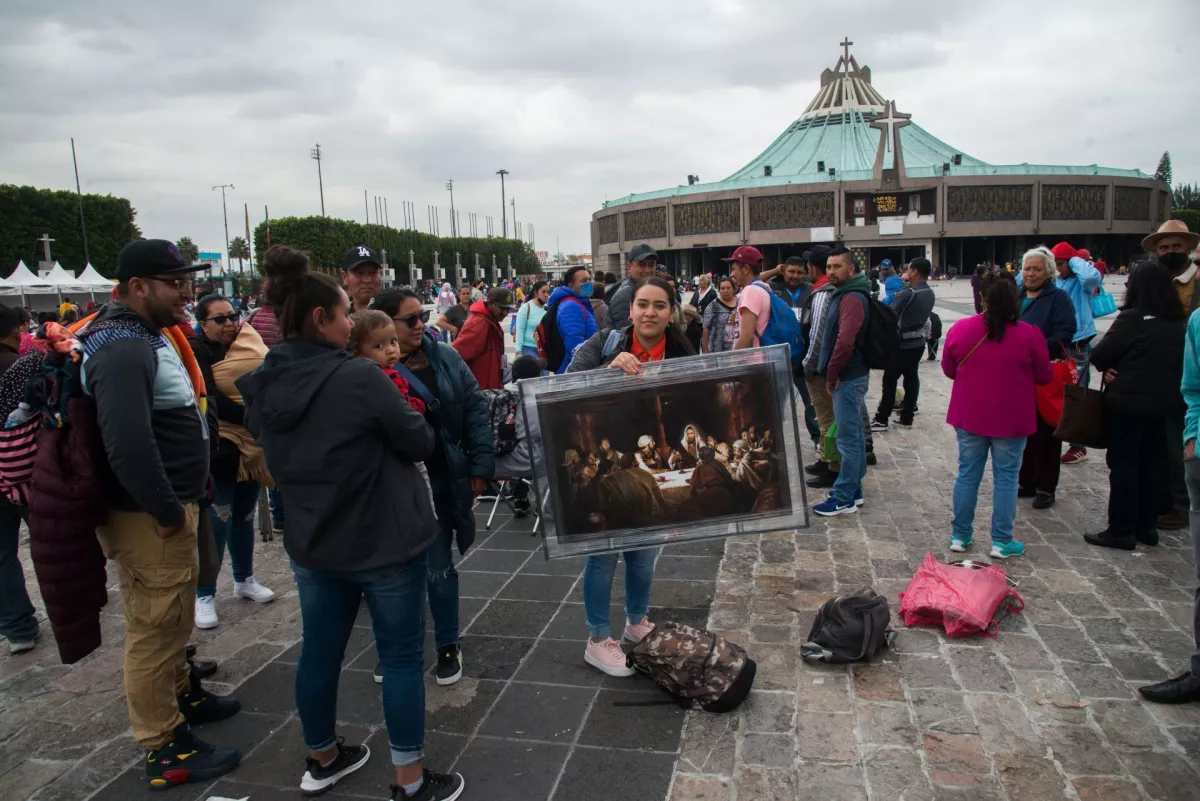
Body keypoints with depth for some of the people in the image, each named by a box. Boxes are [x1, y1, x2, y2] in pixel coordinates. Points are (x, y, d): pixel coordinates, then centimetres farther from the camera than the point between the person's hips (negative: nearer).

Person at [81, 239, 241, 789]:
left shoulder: (147, 337, 12)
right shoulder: (123, 350, -22)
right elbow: (127, 444, -33)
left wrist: (185, 496, 17)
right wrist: (168, 511, -23)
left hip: (171, 506, 10)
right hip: (149, 517, -10)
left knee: (172, 618, 25)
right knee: (154, 630, 2)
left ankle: (180, 694, 44)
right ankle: (164, 750, 15)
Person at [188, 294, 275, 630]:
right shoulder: (196, 351, -10)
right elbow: (211, 398, -22)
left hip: (248, 448, 6)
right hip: (216, 451, -6)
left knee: (244, 517, 15)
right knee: (217, 524, -4)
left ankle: (244, 580, 30)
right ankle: (204, 595, 8)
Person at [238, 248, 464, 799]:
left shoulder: (262, 386, -3)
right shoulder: (360, 377, -23)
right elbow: (419, 442, -12)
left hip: (312, 543, 7)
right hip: (385, 543, -6)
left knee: (320, 650, 20)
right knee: (400, 658, 7)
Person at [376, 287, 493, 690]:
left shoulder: (446, 358, 0)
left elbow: (475, 410, 1)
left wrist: (480, 466, -2)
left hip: (442, 481, 2)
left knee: (439, 568, 12)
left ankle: (447, 647, 29)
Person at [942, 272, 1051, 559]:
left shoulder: (960, 329, -8)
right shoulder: (1029, 335, -13)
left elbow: (948, 370, 6)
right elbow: (1044, 376, 0)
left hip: (969, 416, 2)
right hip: (1011, 418, -2)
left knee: (967, 474, 12)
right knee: (1006, 477, 8)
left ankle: (960, 536, 21)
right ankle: (1001, 542, 15)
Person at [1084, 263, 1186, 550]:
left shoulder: (1132, 319, -16)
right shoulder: (1177, 322, 7)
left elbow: (1099, 356, -15)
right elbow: (1177, 362, 16)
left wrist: (1107, 367, 5)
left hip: (1128, 402, -7)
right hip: (1163, 401, 7)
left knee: (1122, 464, 0)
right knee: (1151, 463, 15)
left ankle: (1121, 530, 4)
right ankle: (1146, 526, 23)